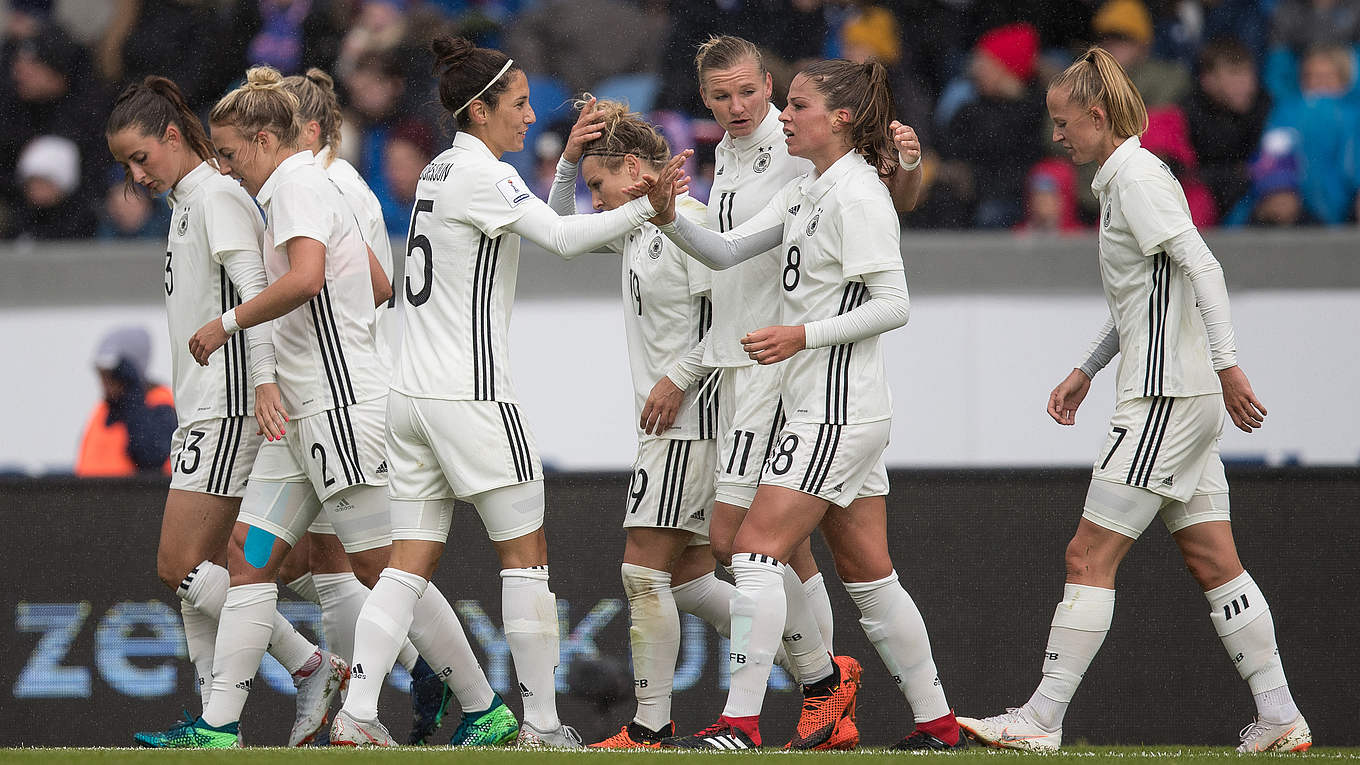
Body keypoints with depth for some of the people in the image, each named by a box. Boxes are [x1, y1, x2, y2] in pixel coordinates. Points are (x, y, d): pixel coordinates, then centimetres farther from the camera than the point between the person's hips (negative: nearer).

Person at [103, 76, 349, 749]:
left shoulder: (217, 196, -8)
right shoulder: (184, 204, 20)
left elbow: (253, 289, -20)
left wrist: (265, 379, -31)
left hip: (228, 406, -10)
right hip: (201, 411, 10)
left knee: (180, 566, -13)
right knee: (198, 572, 6)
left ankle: (307, 665, -8)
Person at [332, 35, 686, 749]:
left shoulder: (441, 170, 16)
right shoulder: (481, 174, -12)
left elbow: (549, 230, 19)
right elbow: (563, 238, -23)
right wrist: (644, 207, -30)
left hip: (412, 395, 8)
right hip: (471, 396, -8)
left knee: (410, 564, 5)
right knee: (526, 554, 2)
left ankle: (356, 714, -5)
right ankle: (541, 723, 5)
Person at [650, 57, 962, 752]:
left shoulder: (857, 194, -13)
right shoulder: (804, 192, 15)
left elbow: (892, 304, -17)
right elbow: (725, 252, 14)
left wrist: (802, 336, -21)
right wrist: (670, 219, -4)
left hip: (837, 412, -10)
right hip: (820, 409, 10)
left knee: (757, 550, -12)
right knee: (867, 575, 12)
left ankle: (740, 723, -13)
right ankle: (936, 723, 17)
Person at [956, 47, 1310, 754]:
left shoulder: (1137, 177, -11)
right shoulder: (1120, 180, 18)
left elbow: (1202, 268, -20)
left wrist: (1226, 365, -25)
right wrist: (1086, 370, 27)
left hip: (1167, 399, -10)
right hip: (1186, 401, 10)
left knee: (1089, 556, -8)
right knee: (1213, 563, 8)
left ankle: (1042, 719, -7)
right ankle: (1280, 718, 7)